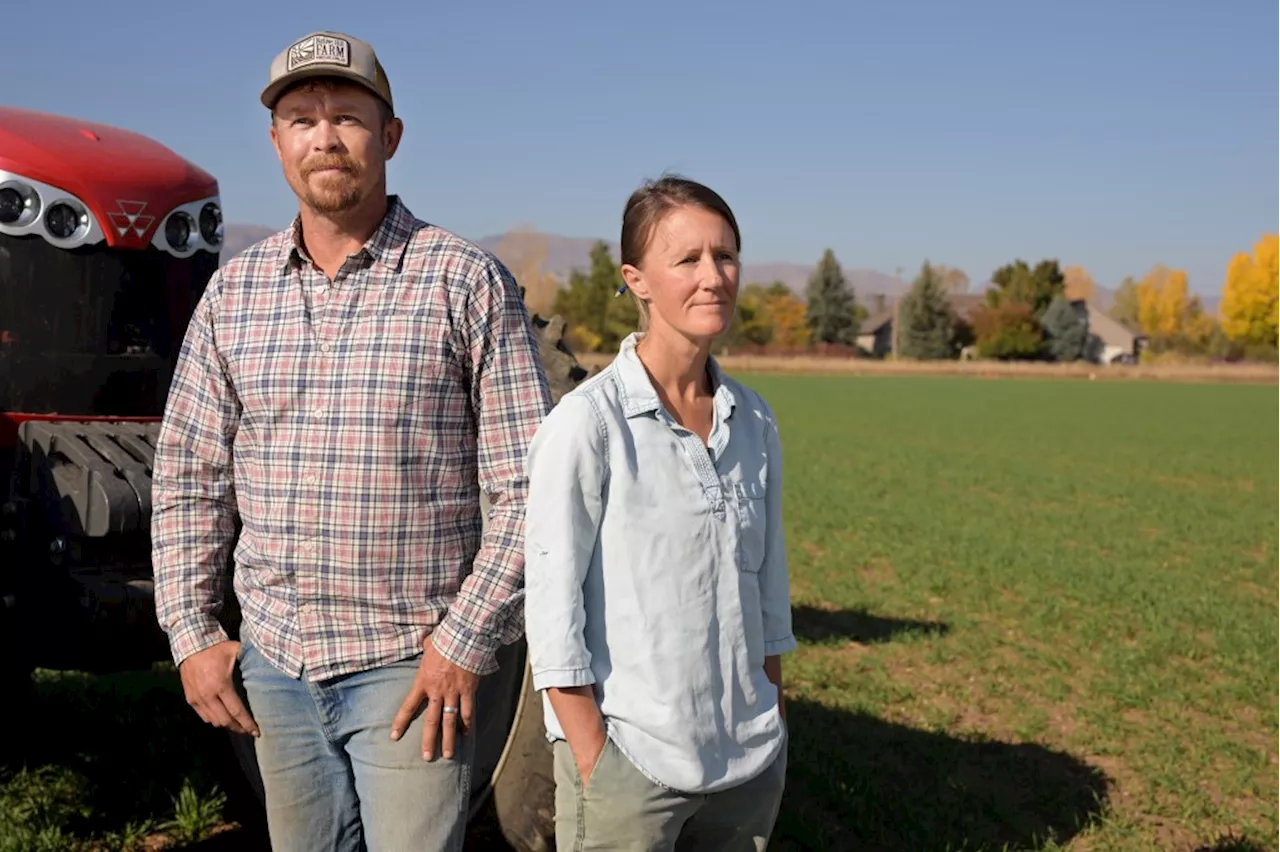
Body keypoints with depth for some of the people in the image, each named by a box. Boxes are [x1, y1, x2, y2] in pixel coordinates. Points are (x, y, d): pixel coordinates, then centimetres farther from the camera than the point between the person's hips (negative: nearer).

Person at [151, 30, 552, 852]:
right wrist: (192, 632, 4)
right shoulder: (234, 290, 6)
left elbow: (528, 484, -9)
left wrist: (464, 643, -12)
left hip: (411, 666, -4)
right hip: (272, 665, 5)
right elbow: (189, 476, 10)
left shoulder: (470, 283, -7)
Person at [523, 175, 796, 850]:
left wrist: (772, 734, 12)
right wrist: (597, 772, -13)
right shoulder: (587, 422, -13)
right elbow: (552, 616, -13)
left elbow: (768, 590, 10)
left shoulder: (754, 421, 3)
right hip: (631, 766, -5)